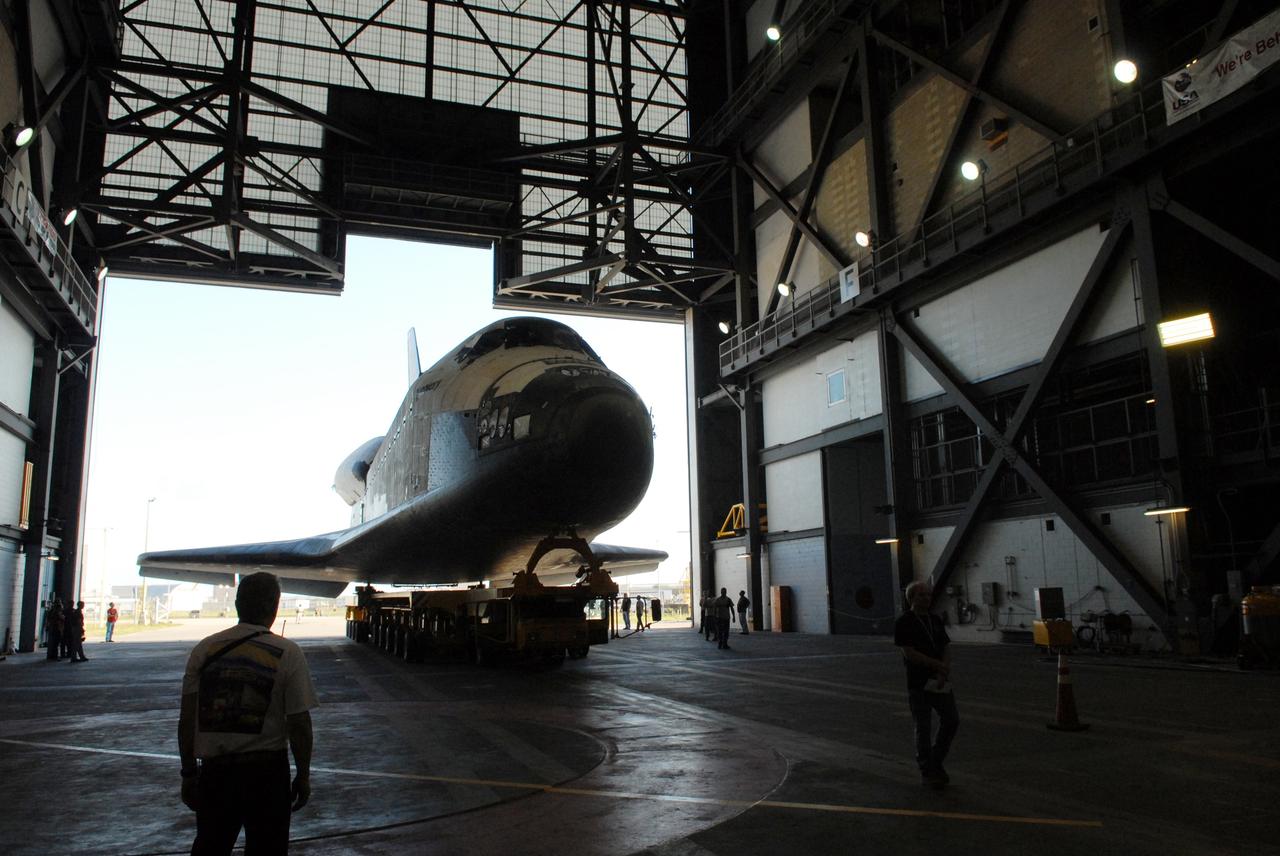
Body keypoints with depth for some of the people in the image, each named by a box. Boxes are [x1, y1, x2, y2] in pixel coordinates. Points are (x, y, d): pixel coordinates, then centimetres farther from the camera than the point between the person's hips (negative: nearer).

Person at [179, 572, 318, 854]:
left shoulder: (204, 649, 0)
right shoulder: (287, 653, -9)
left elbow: (187, 718, 3)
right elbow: (298, 723, -8)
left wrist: (189, 772, 13)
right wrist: (303, 775, 4)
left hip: (214, 769, 3)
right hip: (267, 770, -3)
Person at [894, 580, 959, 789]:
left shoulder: (935, 620, 11)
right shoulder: (904, 623, -8)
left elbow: (946, 648, 6)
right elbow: (909, 653, -15)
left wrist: (943, 672, -11)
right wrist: (939, 665, -12)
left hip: (939, 681, 6)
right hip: (918, 683, -6)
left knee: (951, 720, 6)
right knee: (923, 728, 0)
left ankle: (936, 762, 24)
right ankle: (927, 771, 11)